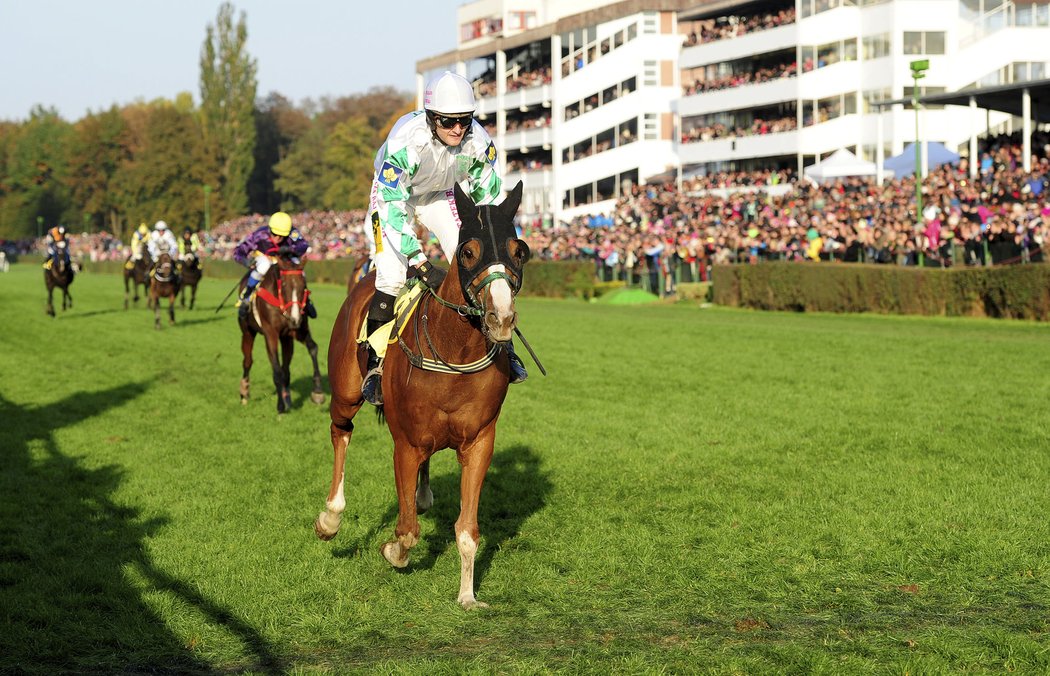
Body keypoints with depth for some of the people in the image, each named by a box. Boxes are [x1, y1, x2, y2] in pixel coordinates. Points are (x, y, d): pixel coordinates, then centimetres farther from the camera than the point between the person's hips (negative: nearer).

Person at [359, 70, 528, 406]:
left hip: (441, 195, 4)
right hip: (394, 192, -4)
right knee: (392, 275, -19)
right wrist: (422, 264, -43)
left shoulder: (478, 142, -25)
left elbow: (488, 198, -9)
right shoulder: (405, 142, -39)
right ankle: (374, 363, -8)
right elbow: (392, 208, -38)